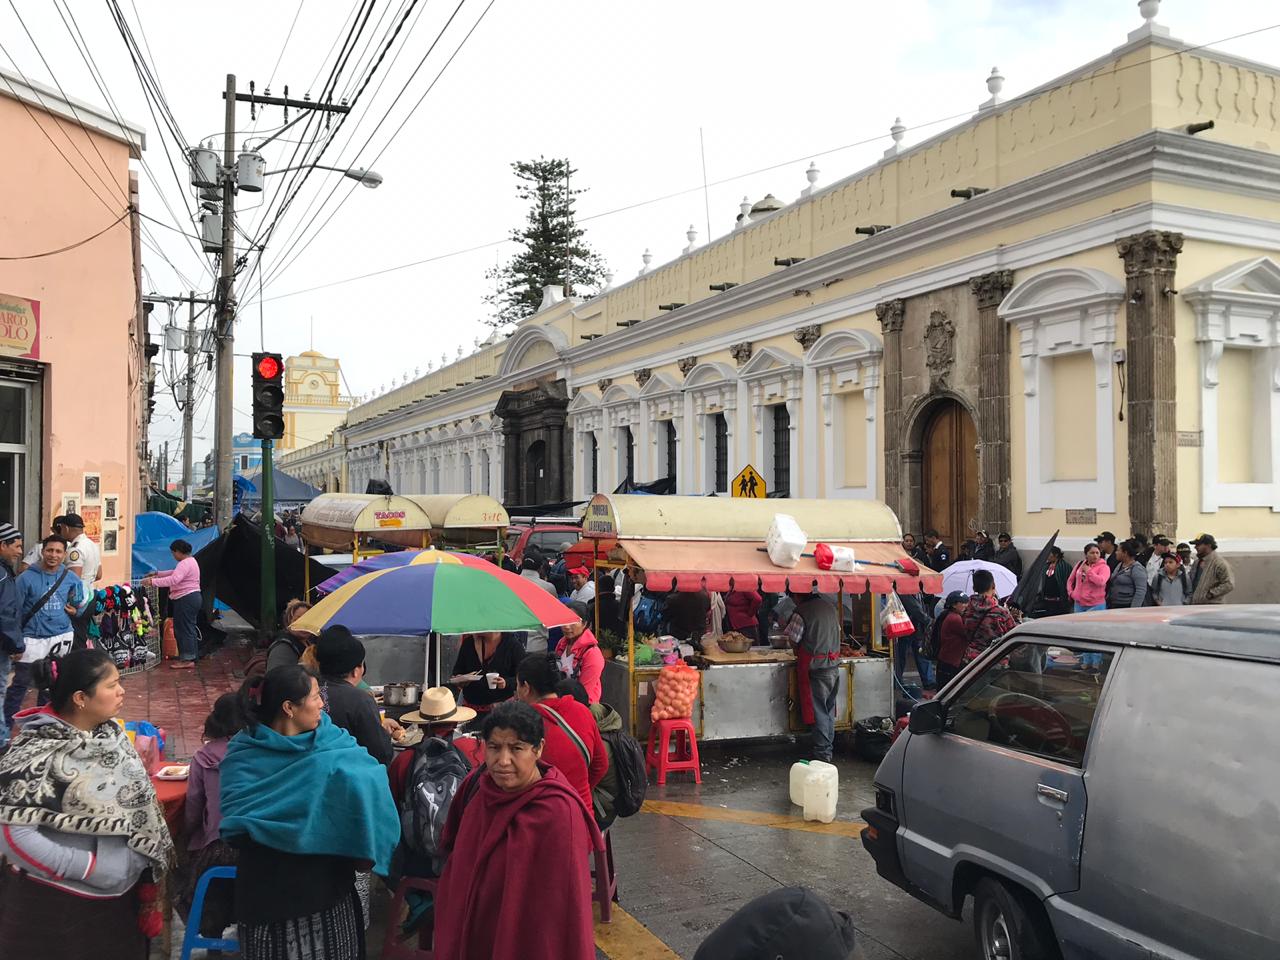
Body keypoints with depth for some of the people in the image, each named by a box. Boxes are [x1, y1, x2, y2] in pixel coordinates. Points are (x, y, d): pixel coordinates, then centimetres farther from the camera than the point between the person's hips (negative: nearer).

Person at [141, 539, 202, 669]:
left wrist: (152, 582, -27)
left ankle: (187, 659, -5)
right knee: (188, 628, 15)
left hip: (186, 599, -11)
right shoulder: (190, 561, 18)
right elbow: (174, 573, 29)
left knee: (184, 628, -7)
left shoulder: (185, 563, -18)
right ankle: (191, 656, 21)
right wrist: (157, 573, 21)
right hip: (191, 598, 11)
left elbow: (173, 580, -30)